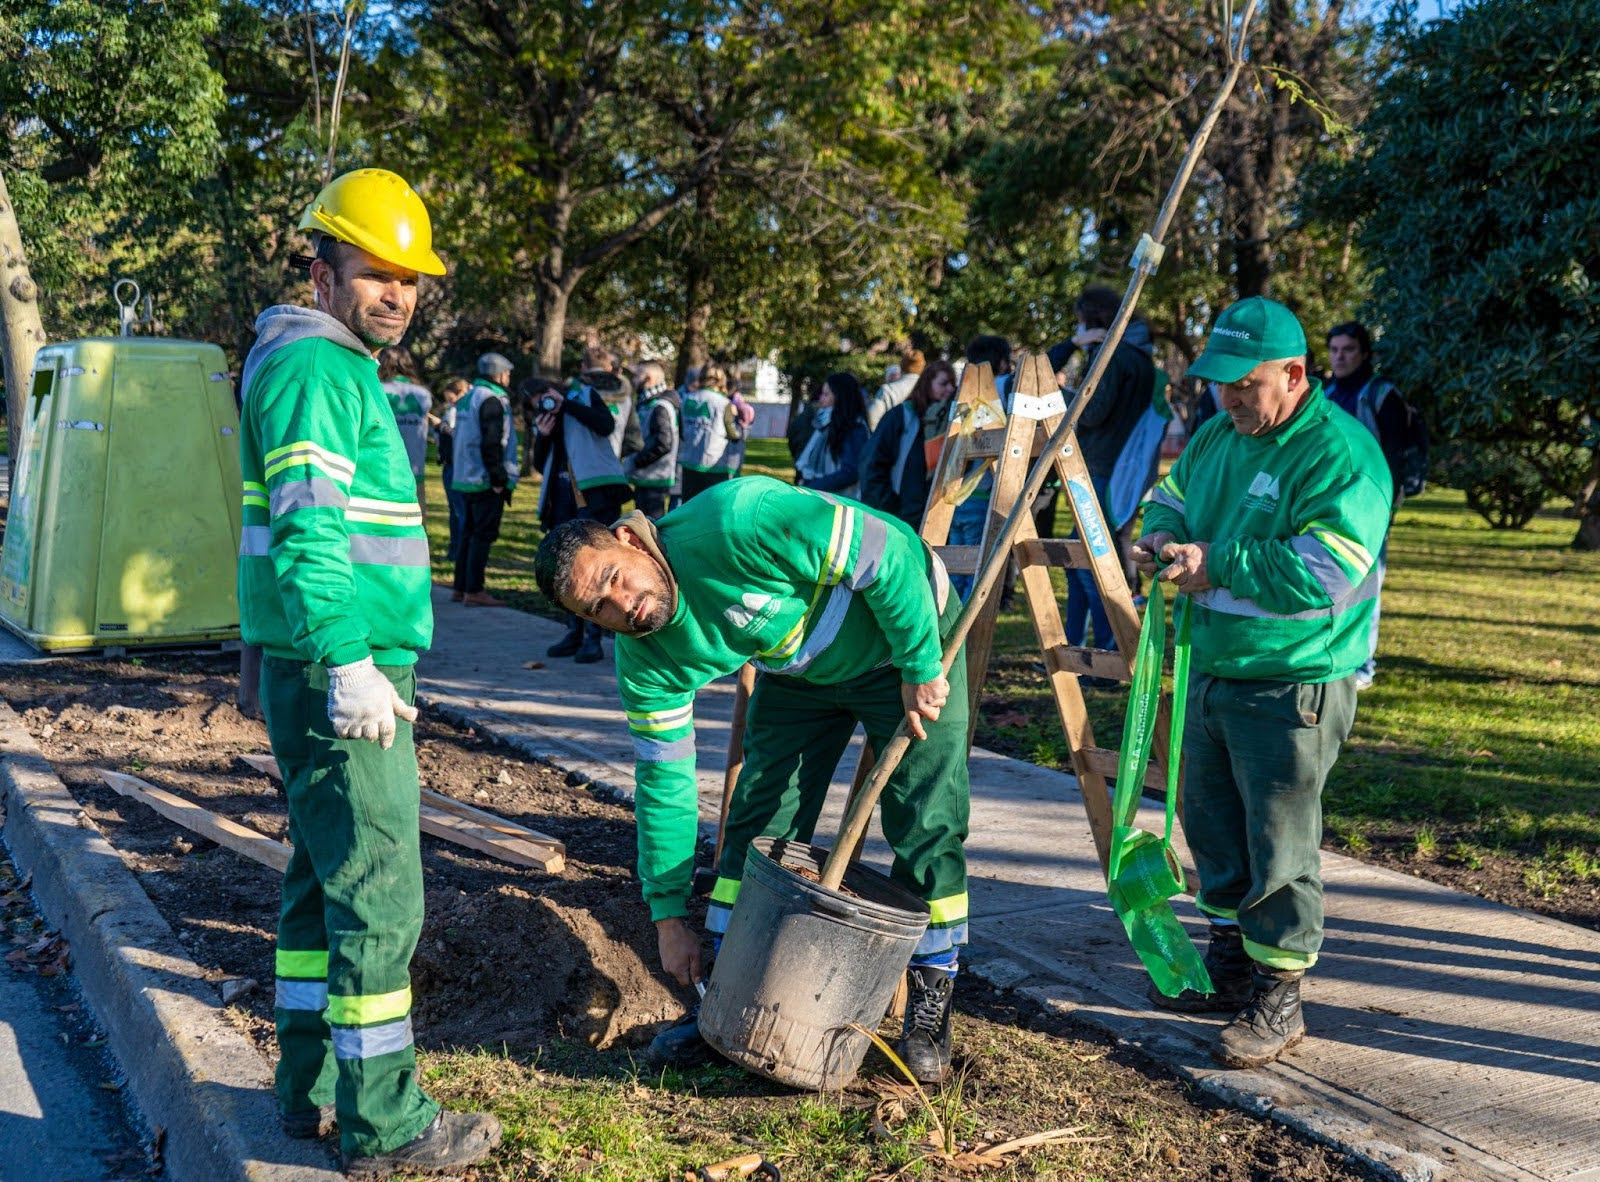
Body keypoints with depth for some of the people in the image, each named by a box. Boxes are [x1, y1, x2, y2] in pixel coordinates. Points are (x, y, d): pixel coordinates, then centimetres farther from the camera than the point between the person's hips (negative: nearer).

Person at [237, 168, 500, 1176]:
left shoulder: (344, 369, 21)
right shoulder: (312, 366, -12)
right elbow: (307, 527, -22)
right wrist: (349, 661, -29)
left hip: (344, 668, 11)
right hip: (337, 673, -11)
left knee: (325, 876, 15)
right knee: (379, 892, -6)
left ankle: (313, 1089, 26)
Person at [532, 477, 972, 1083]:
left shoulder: (733, 525, -38)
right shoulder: (644, 659, -16)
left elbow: (887, 552, -31)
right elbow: (663, 779, -7)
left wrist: (920, 668, -26)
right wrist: (669, 914, -6)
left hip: (908, 627, -5)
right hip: (798, 669, 5)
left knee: (925, 826, -10)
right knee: (759, 823, -2)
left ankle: (931, 1002, 6)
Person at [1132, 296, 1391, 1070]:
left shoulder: (1342, 454, -18)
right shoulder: (1221, 436, 8)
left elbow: (1324, 572, -27)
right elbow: (1174, 492, 23)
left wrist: (1217, 566, -23)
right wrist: (1162, 536, 0)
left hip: (1294, 687, -8)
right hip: (1214, 671, 9)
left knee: (1278, 844, -2)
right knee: (1212, 823, 18)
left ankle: (1277, 998, 13)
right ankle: (1230, 964, 35)